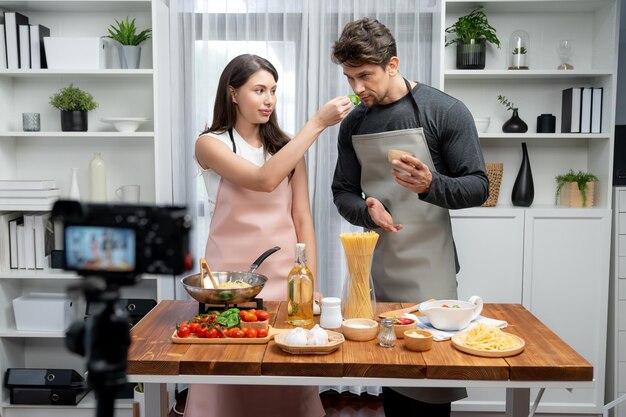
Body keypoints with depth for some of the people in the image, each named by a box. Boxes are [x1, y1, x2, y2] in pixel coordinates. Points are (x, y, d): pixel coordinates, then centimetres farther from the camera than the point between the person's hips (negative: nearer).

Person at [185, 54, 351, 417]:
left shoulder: (287, 147, 9)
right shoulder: (210, 144, -3)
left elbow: (302, 219, 6)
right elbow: (264, 180, -21)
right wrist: (317, 123, -20)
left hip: (284, 274, 3)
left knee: (286, 385, 7)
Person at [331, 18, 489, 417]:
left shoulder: (445, 111, -6)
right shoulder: (353, 124, 7)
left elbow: (478, 187, -6)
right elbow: (343, 193, 11)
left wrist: (430, 186, -26)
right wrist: (367, 210, -12)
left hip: (427, 270, -4)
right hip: (375, 268, 4)